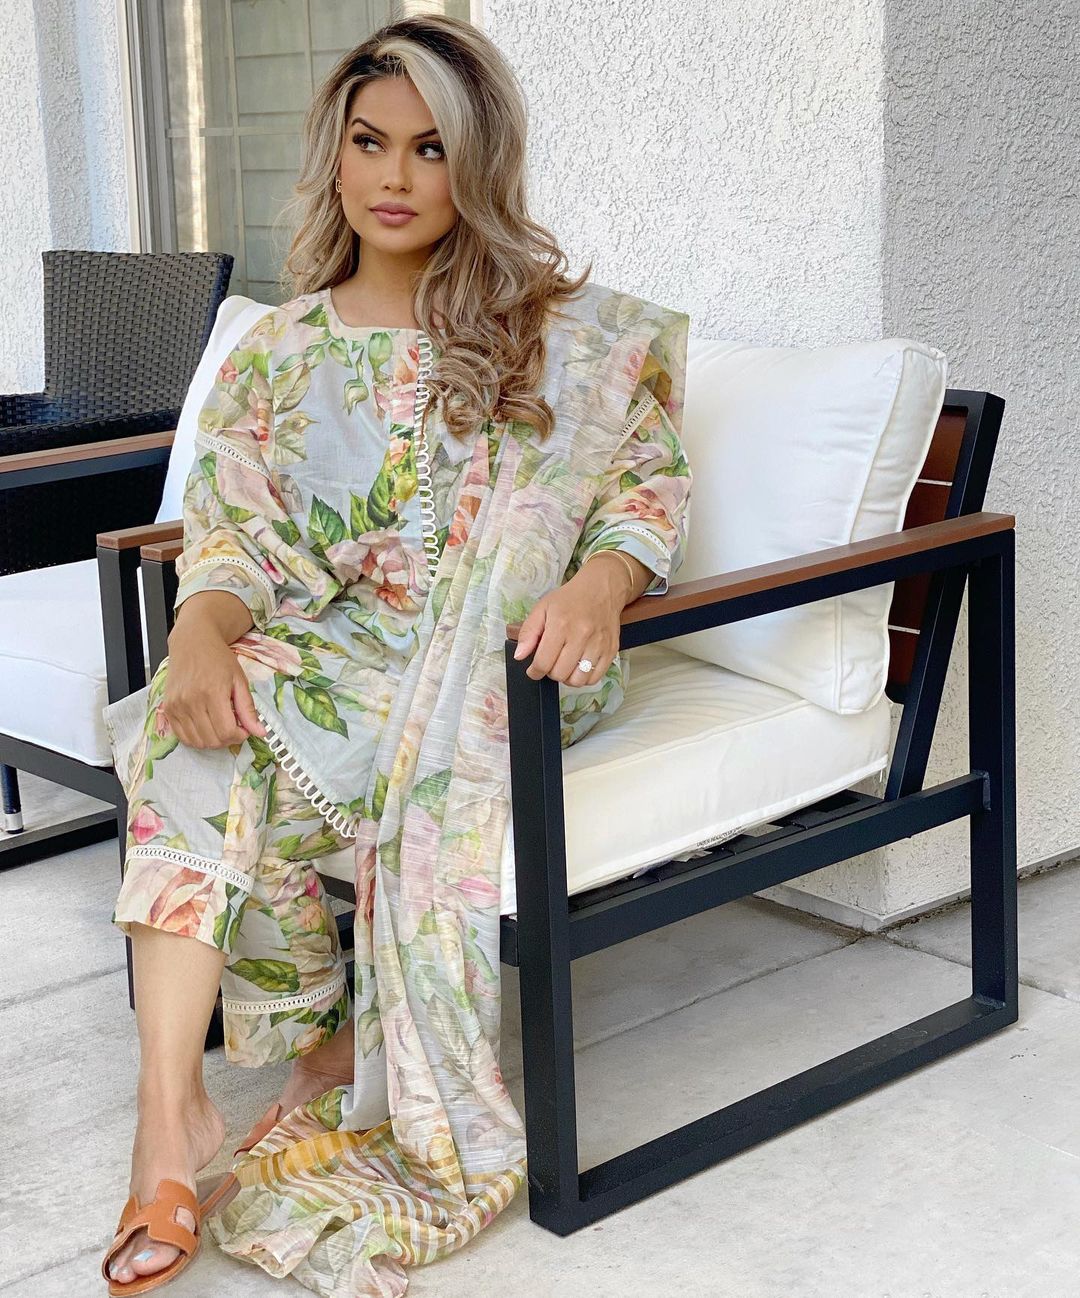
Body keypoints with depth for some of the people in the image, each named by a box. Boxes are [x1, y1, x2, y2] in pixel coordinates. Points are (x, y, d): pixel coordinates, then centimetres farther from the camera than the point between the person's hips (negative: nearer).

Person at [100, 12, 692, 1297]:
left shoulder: (559, 327, 6)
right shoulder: (281, 347, 13)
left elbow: (651, 480, 2)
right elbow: (231, 527, 4)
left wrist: (600, 583, -21)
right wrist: (203, 631, -19)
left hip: (494, 658, -2)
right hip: (317, 649, 3)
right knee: (197, 724, -30)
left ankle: (349, 1047, -11)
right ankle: (173, 1112, -35)